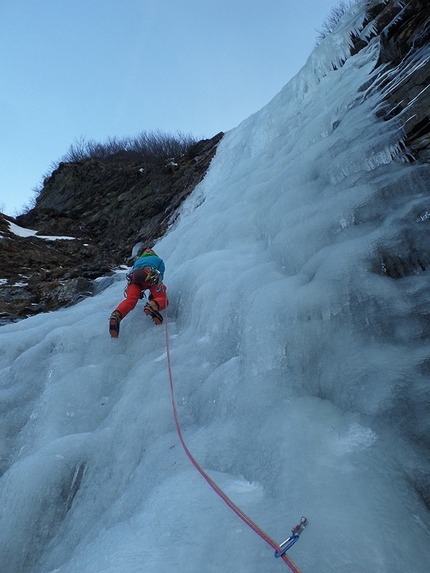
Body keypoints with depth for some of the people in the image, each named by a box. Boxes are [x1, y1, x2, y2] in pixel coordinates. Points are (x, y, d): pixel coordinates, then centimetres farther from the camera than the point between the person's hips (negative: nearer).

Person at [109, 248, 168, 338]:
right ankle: (153, 305, -42)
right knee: (161, 298, -4)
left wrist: (139, 292, 43)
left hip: (134, 278, 3)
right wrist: (153, 294, 27)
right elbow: (160, 276, 23)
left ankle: (117, 315, -44)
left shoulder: (137, 261, 46)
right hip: (151, 278, -3)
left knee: (130, 299, -12)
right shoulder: (158, 260, 37)